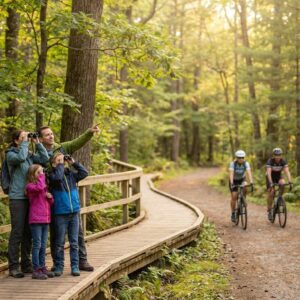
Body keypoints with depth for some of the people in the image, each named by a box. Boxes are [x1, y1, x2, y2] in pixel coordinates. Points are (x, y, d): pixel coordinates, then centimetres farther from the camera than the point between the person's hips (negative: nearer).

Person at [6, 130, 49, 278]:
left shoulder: (30, 154, 12)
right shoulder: (10, 154, -5)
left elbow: (45, 158, 0)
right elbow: (20, 158, -25)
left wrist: (37, 143, -1)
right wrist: (25, 142, -16)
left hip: (31, 197, 6)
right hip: (17, 198, -6)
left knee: (28, 232, 10)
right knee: (17, 232, -4)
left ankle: (26, 264, 19)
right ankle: (13, 266, 1)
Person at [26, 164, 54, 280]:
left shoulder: (45, 186, 16)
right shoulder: (30, 186, -7)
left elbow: (50, 203, 21)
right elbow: (39, 188, -29)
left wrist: (50, 197, -1)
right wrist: (41, 176, -14)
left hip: (45, 219, 7)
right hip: (36, 219, -7)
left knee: (43, 245, 11)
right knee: (37, 245, -5)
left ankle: (42, 267, 18)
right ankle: (36, 270, -2)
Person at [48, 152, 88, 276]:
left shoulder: (71, 174, 10)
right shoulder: (52, 175, -4)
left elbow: (84, 173, 4)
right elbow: (58, 177, -24)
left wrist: (73, 163, 2)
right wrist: (60, 164, -11)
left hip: (74, 212, 4)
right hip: (60, 214, -4)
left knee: (74, 243, 6)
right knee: (60, 243, 4)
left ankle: (75, 266, 11)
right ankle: (59, 266, 14)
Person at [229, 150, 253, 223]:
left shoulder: (246, 163, -22)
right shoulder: (233, 163, -25)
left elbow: (249, 172, -34)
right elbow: (231, 173, -36)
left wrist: (251, 182, -49)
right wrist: (231, 183, -51)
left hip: (242, 179, 1)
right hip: (234, 180, -1)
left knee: (245, 188, -32)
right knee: (234, 197, -9)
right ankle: (233, 213, 6)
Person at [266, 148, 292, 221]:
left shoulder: (283, 161, -20)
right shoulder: (270, 161, -27)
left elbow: (287, 171, -30)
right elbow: (269, 172, -37)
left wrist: (290, 181, -45)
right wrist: (271, 183, -50)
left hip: (278, 176, 2)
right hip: (270, 177, -2)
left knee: (282, 184, -30)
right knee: (271, 193, -14)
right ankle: (269, 211, -4)